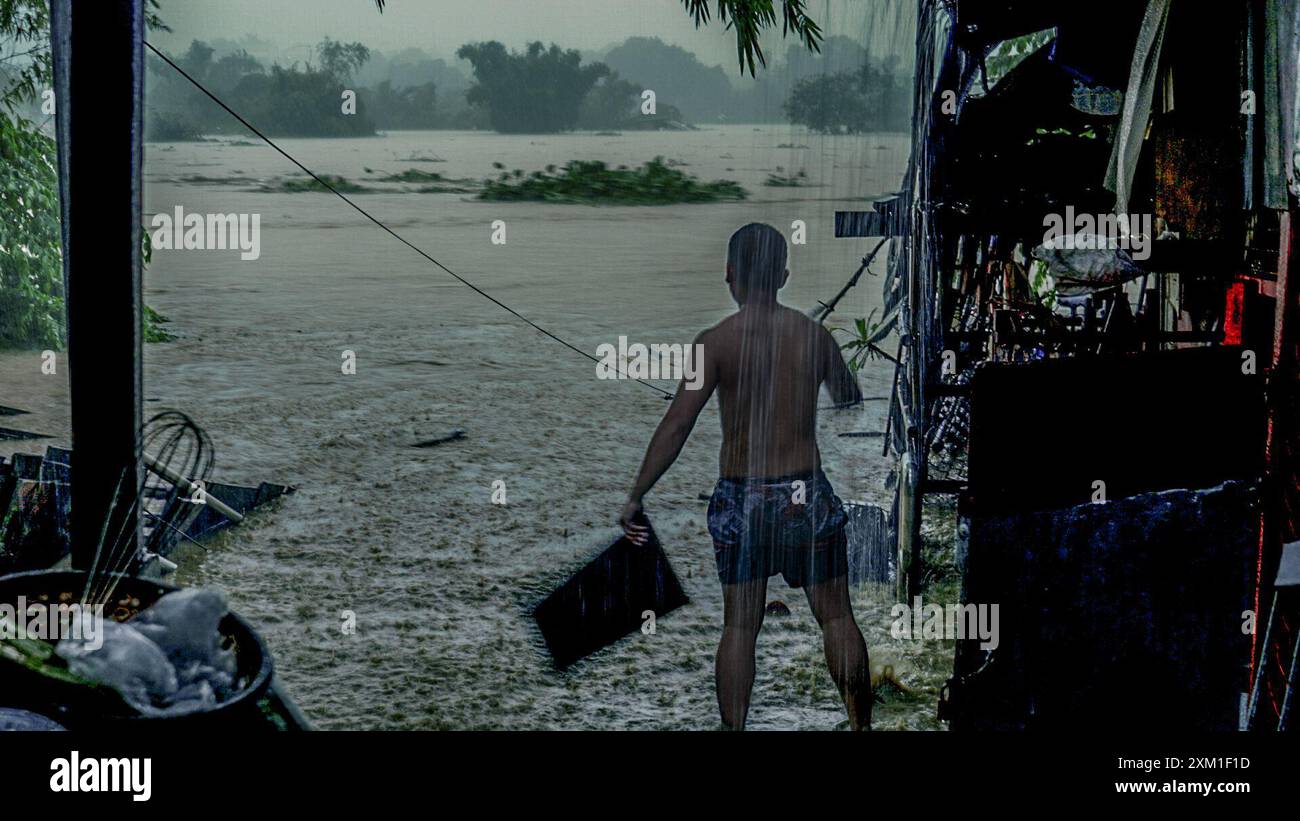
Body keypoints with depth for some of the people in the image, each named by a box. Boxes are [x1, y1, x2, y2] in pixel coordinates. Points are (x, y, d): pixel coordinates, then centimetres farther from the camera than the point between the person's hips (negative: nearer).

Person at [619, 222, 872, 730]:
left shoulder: (716, 342, -9)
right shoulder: (814, 335, 0)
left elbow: (677, 425, -15)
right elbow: (851, 402, 17)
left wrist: (636, 496, -12)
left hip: (741, 499, -1)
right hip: (807, 493, 1)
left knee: (739, 627, 7)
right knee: (837, 619, 11)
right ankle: (861, 723, 16)